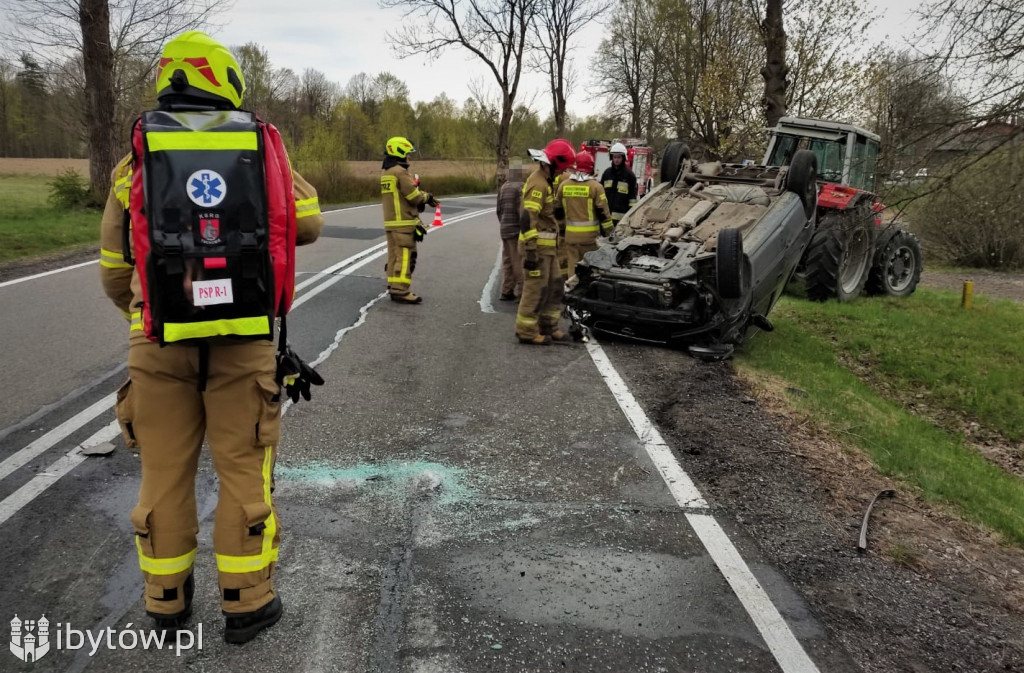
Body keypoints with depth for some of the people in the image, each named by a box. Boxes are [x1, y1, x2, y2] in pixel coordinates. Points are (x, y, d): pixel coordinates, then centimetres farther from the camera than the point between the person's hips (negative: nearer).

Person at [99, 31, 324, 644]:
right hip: (245, 340, -1)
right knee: (245, 470, 10)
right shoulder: (263, 146, 2)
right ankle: (247, 602, 20)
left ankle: (168, 599, 28)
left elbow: (115, 269, 8)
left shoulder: (137, 157, 5)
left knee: (166, 471, 14)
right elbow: (309, 225, 11)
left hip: (161, 342, 1)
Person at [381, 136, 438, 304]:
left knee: (394, 255, 13)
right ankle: (400, 291, -11)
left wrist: (423, 197, 9)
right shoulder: (401, 172, -14)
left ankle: (394, 287, 18)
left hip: (390, 221, 10)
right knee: (405, 257, -9)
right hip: (403, 222, -10)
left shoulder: (386, 173, 16)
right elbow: (414, 196, -15)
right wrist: (427, 196, 5)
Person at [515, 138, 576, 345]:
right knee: (536, 289, -5)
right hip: (537, 245, -10)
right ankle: (526, 331, 4)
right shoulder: (538, 184, -18)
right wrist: (530, 251, -28)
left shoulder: (545, 181, 16)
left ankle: (548, 327, 24)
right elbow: (527, 219, -25)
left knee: (555, 287, 15)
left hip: (547, 246, 10)